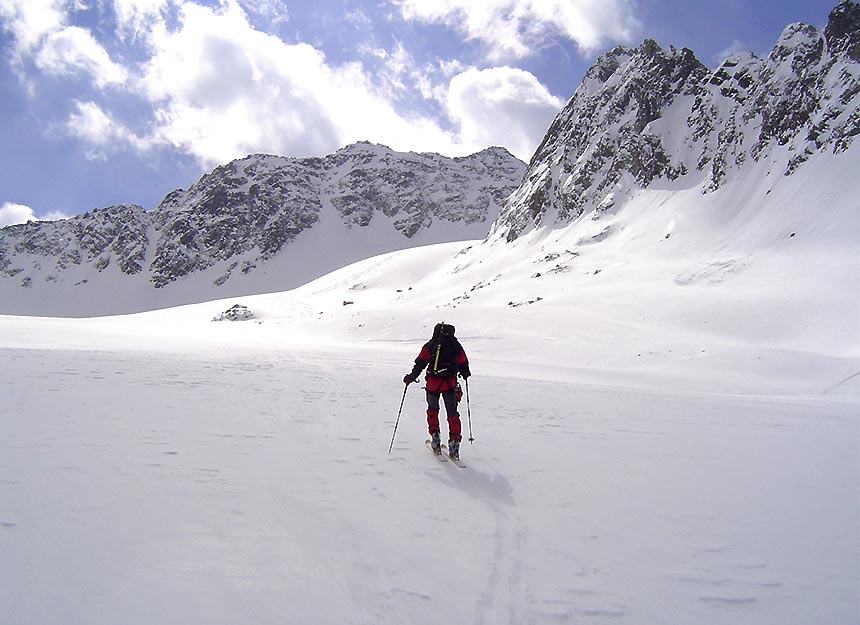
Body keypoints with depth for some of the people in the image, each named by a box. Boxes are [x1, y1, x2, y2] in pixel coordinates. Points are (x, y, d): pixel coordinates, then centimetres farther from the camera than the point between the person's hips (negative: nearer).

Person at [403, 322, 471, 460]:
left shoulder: (430, 346, 0)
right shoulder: (457, 347, 5)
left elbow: (420, 364, -3)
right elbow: (463, 365, 8)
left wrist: (411, 377, 7)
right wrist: (465, 374, 30)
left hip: (433, 384, -1)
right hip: (450, 384, 1)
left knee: (432, 409, 20)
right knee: (452, 413, 7)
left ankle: (435, 436, 11)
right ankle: (454, 441, -1)